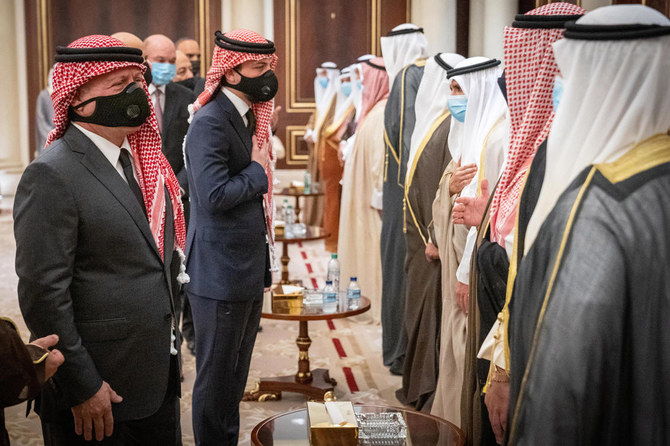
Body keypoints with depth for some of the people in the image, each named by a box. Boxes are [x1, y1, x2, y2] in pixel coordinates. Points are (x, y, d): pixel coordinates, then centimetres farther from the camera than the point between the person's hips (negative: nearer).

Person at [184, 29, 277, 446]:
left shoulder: (250, 118, 12)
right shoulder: (210, 122, -17)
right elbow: (215, 195, -29)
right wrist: (258, 171, -12)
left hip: (249, 270, 9)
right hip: (221, 274, -9)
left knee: (235, 377, 20)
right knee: (216, 376, 5)